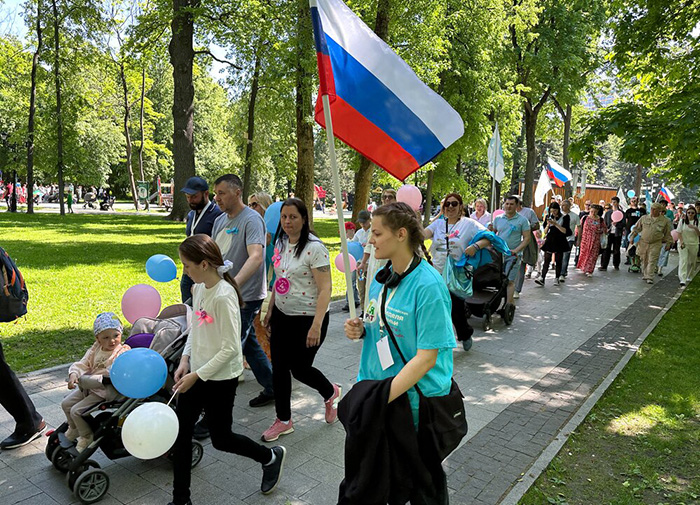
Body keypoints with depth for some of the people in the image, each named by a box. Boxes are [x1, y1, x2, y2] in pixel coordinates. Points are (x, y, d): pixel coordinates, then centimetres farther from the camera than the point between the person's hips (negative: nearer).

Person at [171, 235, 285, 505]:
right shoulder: (198, 288, 0)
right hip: (196, 372, 8)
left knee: (220, 439, 9)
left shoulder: (224, 296, -25)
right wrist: (185, 359, 0)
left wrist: (197, 376, -19)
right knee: (180, 433, 11)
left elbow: (230, 348, -23)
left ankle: (271, 457, 35)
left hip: (220, 378, -7)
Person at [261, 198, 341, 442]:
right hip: (282, 315, 7)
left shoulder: (314, 247, -18)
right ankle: (283, 420, 26)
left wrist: (316, 326, -24)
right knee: (279, 367, 9)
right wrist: (270, 310, 16)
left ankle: (331, 392, 35)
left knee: (299, 368, 4)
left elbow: (325, 289, -20)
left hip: (307, 318, -7)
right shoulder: (280, 243, 5)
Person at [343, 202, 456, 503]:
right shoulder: (381, 277, 3)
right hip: (374, 389, 7)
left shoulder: (428, 285, -21)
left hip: (415, 403, -7)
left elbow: (426, 357, -23)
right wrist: (361, 329, -4)